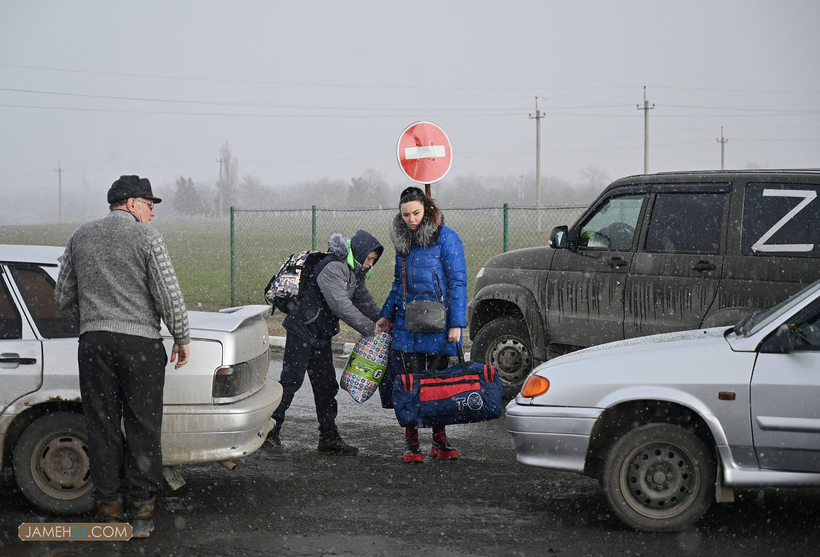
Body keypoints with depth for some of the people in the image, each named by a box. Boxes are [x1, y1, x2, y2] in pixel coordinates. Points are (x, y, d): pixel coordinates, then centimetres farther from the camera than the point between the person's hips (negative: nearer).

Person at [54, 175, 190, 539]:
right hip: (140, 342, -4)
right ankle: (141, 512, 5)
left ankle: (108, 510, 9)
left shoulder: (80, 237, 11)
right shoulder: (145, 236, -4)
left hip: (93, 344, 4)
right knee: (143, 429, 3)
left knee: (102, 428, 7)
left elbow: (64, 297, 16)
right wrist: (181, 338, 3)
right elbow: (168, 294, -8)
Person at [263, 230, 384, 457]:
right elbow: (341, 305, -26)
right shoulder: (333, 268, -21)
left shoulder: (354, 274, 11)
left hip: (321, 335, 10)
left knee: (326, 385, 10)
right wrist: (369, 328, -21)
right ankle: (269, 434, -4)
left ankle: (329, 438, 15)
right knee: (291, 380, -9)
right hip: (302, 330, -10)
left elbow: (366, 303, 19)